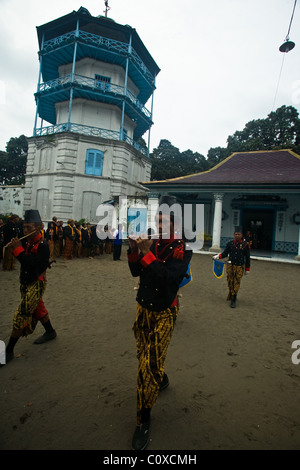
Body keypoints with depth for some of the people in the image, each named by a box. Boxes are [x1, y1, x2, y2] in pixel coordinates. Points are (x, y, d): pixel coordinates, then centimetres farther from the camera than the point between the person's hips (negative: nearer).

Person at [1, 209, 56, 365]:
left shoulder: (42, 245, -22)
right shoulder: (27, 241, 1)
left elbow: (30, 264, -30)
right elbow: (22, 258, 6)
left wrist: (18, 249, -26)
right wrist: (15, 247, -8)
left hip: (36, 284, -8)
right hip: (25, 283, 8)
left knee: (21, 316, -4)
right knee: (38, 309, 22)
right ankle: (50, 332, 43)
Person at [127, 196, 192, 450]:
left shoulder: (182, 248, -13)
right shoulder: (152, 243, -1)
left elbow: (171, 277, -28)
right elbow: (136, 272, 2)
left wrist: (147, 254, -28)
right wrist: (134, 250, -14)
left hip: (164, 313, -5)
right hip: (144, 308, 6)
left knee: (149, 364, -4)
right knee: (145, 354, 23)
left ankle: (143, 420, 17)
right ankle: (162, 379, 53)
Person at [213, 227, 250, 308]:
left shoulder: (245, 245, -3)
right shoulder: (230, 243, 0)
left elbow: (247, 258, 2)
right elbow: (225, 253, 4)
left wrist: (247, 269, 4)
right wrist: (218, 256, -16)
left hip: (240, 267, -1)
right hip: (230, 265, 2)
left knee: (236, 283, -1)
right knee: (230, 282, 8)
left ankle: (233, 300, 8)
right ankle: (230, 295, 31)